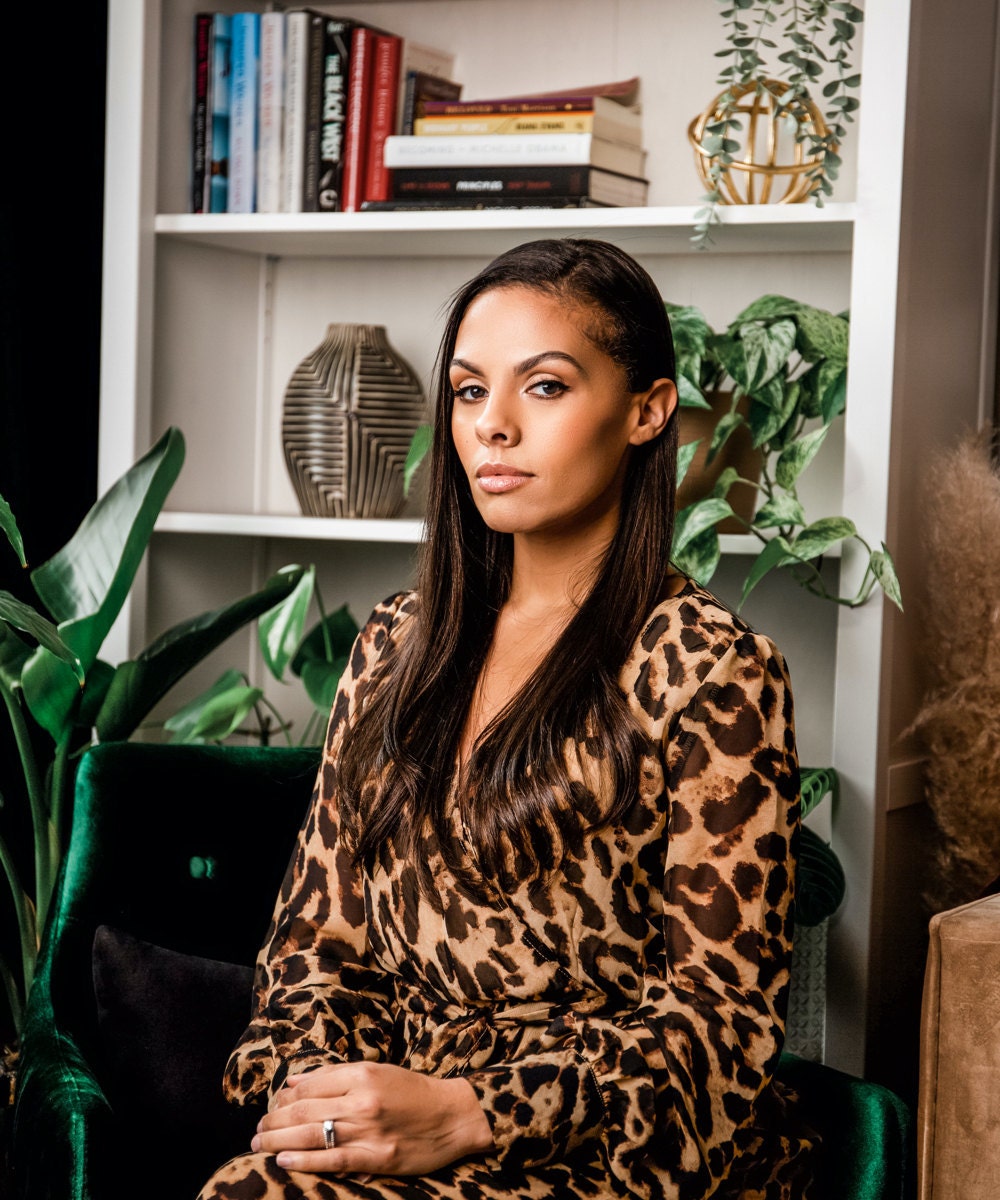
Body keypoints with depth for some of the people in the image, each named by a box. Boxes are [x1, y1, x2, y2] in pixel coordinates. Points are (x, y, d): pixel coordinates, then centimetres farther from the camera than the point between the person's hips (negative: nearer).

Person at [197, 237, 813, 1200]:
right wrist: (306, 1080, -8)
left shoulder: (704, 667, -6)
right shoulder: (400, 644, 13)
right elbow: (320, 931, 13)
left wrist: (468, 1115, -20)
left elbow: (721, 1010, -9)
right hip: (396, 1116, 5)